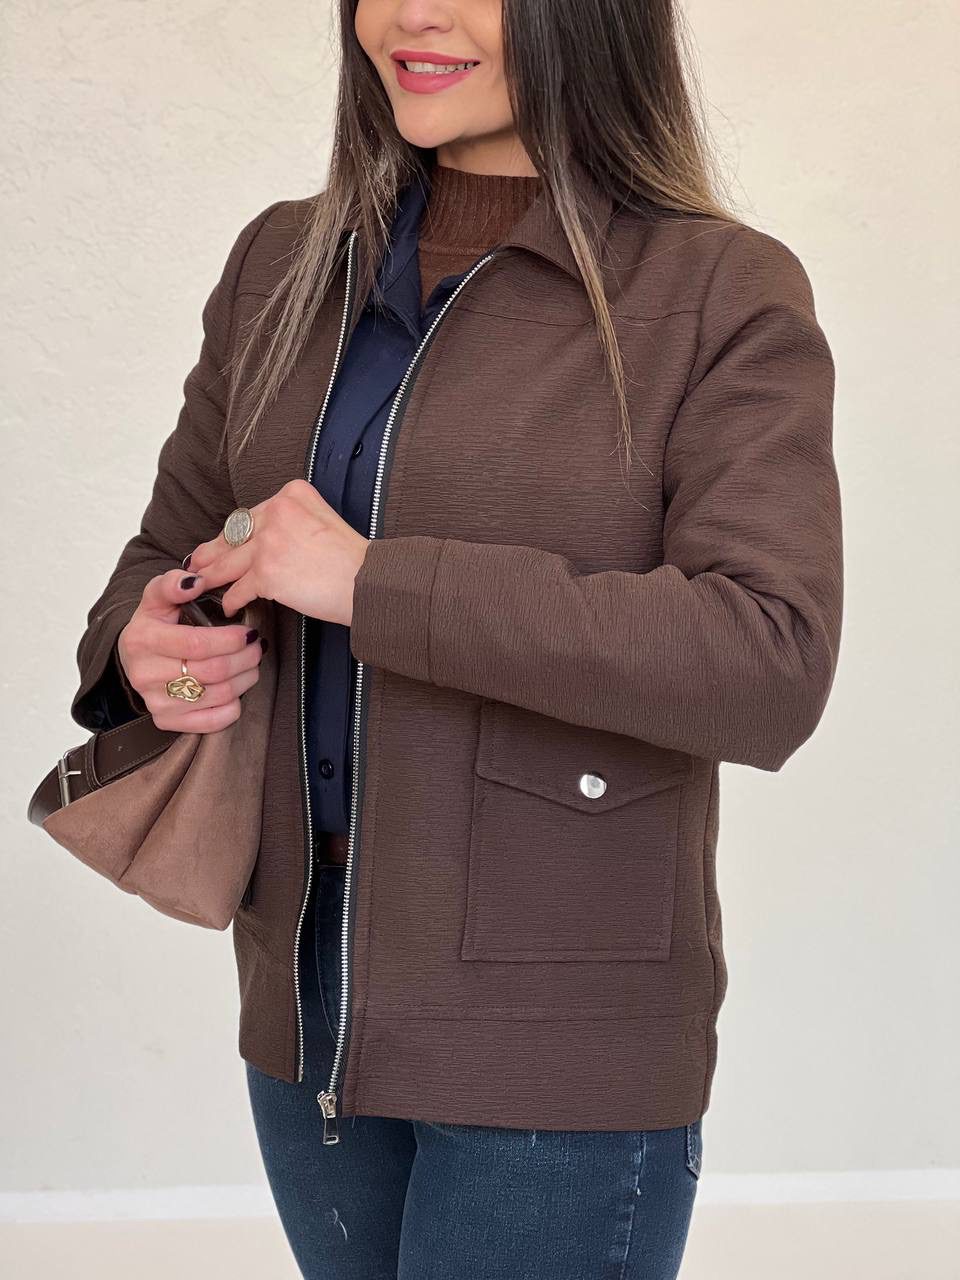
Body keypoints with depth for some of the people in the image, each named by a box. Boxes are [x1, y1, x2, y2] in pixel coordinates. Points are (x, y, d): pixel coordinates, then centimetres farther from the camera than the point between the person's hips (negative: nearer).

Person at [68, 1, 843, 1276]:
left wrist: (376, 584, -23)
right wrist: (139, 645, -7)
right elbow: (171, 545, 17)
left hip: (555, 1040, -5)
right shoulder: (283, 268, 7)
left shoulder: (726, 295, -9)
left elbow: (775, 665, -20)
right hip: (307, 995, 5)